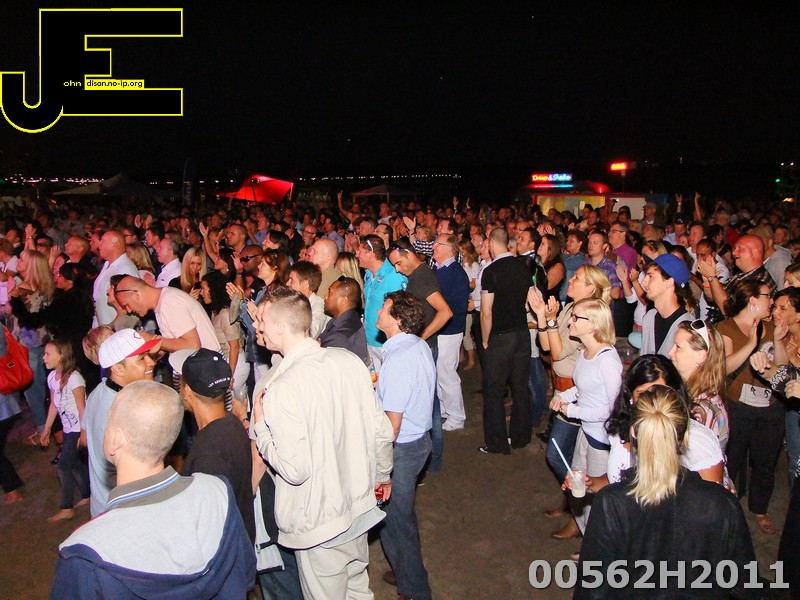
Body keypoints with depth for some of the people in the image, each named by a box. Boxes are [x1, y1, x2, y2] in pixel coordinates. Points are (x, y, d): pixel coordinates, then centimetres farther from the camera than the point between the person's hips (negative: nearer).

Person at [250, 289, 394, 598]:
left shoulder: (282, 388, -26)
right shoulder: (349, 360, -8)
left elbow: (295, 470, -26)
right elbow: (382, 431, -1)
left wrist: (260, 426, -10)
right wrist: (382, 473, 17)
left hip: (319, 523, -6)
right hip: (359, 504, 6)